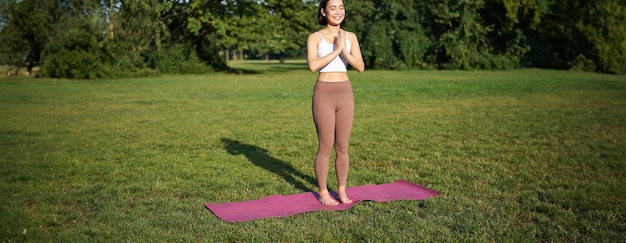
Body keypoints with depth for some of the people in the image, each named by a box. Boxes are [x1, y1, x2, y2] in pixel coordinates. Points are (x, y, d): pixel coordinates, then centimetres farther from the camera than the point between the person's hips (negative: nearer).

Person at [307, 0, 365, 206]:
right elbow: (312, 66, -20)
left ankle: (342, 190, 24)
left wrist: (344, 51, -17)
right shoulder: (314, 38, -4)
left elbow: (360, 67, -3)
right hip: (324, 94, -4)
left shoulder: (350, 37, 7)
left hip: (345, 94, 4)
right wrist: (335, 51, -19)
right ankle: (323, 192, 18)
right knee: (326, 147, 2)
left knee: (343, 147, 10)